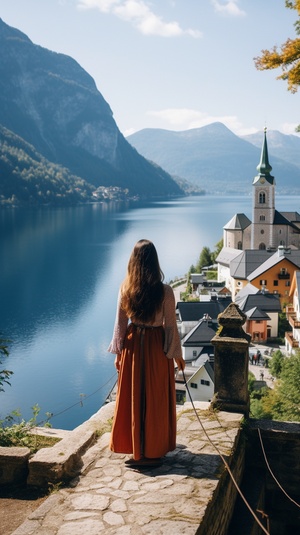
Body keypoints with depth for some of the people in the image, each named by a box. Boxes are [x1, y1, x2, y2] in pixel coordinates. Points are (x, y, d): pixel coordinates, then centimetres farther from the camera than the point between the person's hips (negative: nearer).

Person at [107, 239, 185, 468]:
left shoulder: (126, 288, -7)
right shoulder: (165, 291, -15)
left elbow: (120, 323, -1)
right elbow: (171, 325, -10)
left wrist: (118, 352, 9)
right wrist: (177, 355, 1)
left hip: (133, 345, 2)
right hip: (157, 346, -2)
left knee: (133, 398, 15)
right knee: (156, 400, 11)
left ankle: (135, 448, 27)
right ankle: (154, 451, 22)